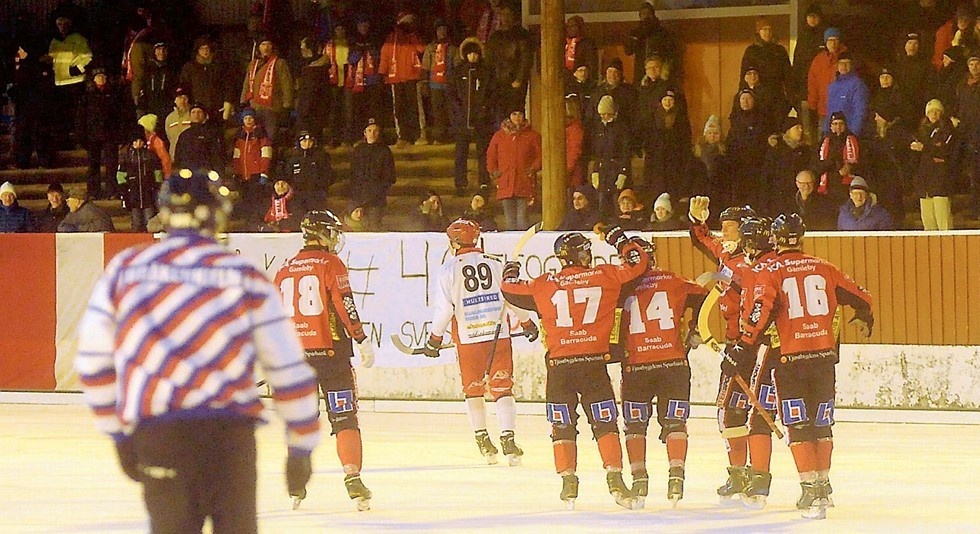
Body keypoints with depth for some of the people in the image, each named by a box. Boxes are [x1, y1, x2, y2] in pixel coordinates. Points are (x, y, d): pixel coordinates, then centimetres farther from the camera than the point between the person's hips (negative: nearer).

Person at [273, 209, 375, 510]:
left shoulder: (285, 270, 12)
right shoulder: (331, 264, -4)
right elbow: (345, 307, -13)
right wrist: (363, 340, -9)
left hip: (295, 353, 5)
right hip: (329, 351, -5)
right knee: (344, 418, -3)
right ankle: (353, 480, -13)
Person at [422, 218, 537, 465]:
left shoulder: (449, 269, -4)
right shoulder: (495, 264, 4)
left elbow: (443, 308, -7)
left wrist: (434, 339, 5)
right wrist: (527, 324, 23)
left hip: (467, 337, -1)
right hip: (498, 334, 1)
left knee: (473, 389, 15)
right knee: (502, 387, 1)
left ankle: (483, 440, 16)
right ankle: (507, 438, -13)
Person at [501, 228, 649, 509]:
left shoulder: (545, 285, 2)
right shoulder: (604, 276, 0)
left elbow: (511, 289, 13)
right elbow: (639, 264, 7)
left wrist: (511, 269, 35)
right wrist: (620, 241, 24)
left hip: (559, 366, 1)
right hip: (594, 361, -1)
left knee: (562, 425, 11)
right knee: (605, 423, 6)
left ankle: (568, 483, 5)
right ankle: (615, 479, -4)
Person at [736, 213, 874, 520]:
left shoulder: (772, 272, -5)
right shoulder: (823, 269, 7)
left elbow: (760, 316, -15)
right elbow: (860, 298, 15)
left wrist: (741, 350, -9)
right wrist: (864, 321, 37)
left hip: (791, 359, -4)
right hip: (824, 355, 4)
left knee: (798, 427, 0)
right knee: (821, 423, 18)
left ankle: (811, 491, -10)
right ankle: (823, 485, 28)